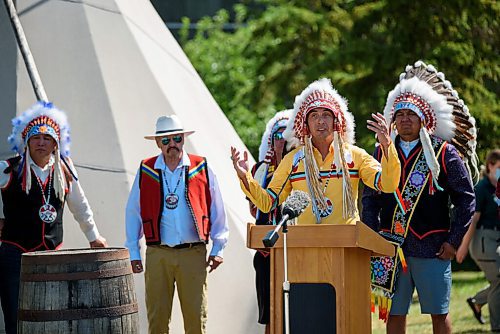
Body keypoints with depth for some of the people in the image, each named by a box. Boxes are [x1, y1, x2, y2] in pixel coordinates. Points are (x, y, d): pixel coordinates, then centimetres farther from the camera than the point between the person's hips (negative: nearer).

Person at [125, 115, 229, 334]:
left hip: (193, 253, 0)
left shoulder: (202, 169, 5)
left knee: (196, 315, -1)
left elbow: (217, 211, 9)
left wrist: (218, 249, 6)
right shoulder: (145, 172, 7)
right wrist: (133, 253, 6)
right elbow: (133, 213, 10)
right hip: (157, 254, 1)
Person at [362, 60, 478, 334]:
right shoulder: (381, 154, 10)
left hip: (432, 248, -3)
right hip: (391, 247, 3)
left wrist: (454, 241, -6)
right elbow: (370, 200, 12)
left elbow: (466, 200, 1)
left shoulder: (444, 153, 0)